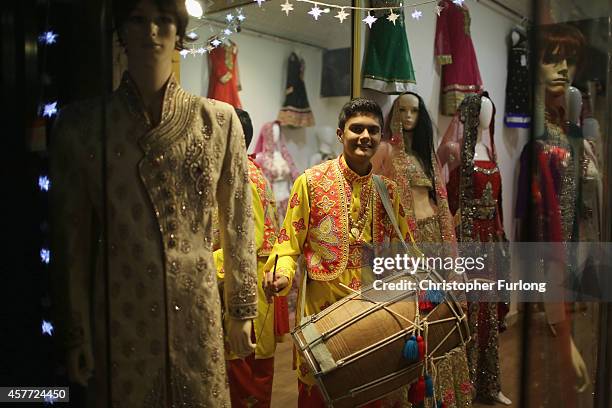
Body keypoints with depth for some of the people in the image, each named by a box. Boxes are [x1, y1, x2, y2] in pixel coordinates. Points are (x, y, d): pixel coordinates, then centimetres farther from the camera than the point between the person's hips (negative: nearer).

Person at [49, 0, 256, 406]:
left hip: (197, 310, 1)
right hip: (120, 315, 0)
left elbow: (237, 224, 2)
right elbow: (73, 238, 1)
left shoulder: (219, 121, -3)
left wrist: (243, 309, 5)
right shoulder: (82, 125, -3)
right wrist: (76, 333, 3)